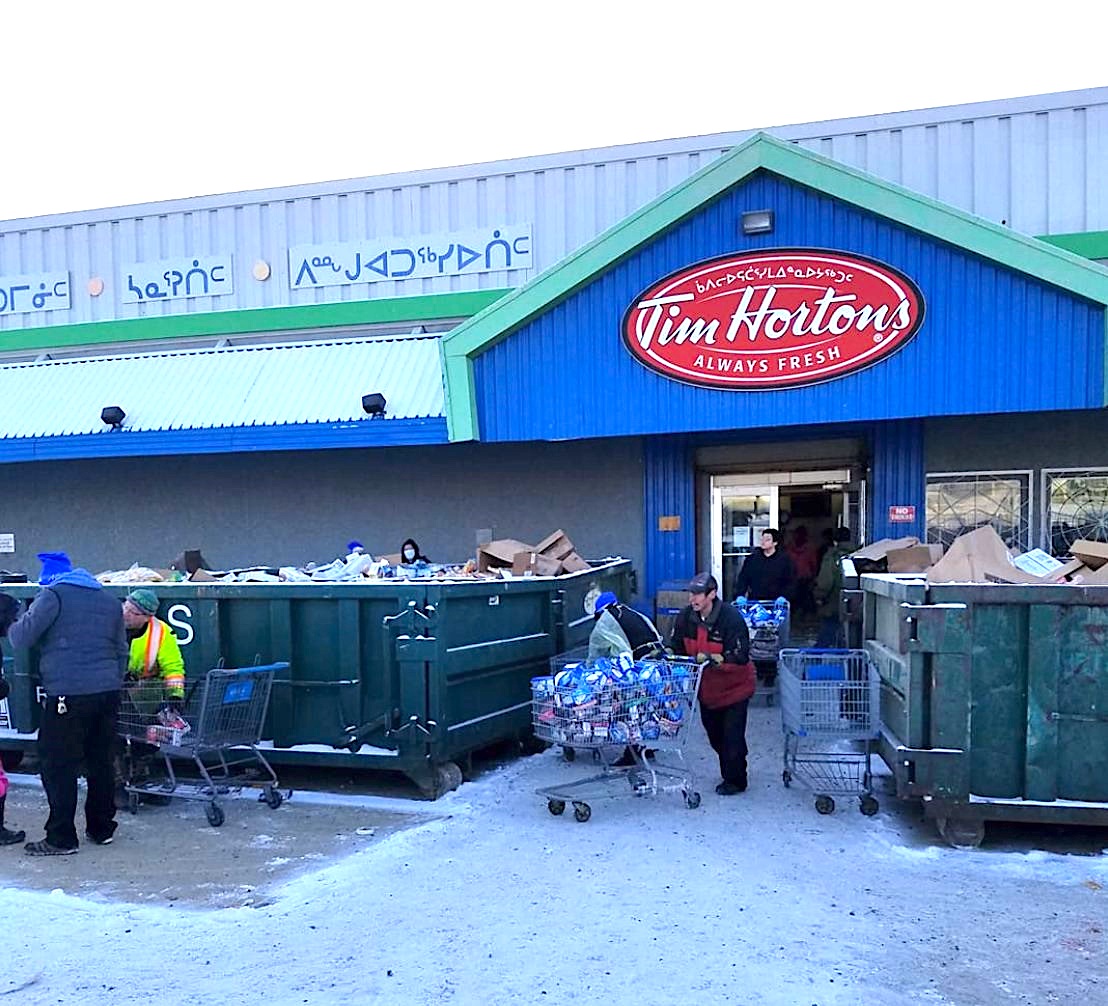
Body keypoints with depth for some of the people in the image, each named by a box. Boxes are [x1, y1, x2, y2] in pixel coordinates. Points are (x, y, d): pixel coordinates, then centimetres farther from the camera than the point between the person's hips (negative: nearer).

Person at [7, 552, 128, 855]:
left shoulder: (53, 595, -2)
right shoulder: (109, 600, 19)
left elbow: (21, 638, -7)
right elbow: (121, 651, 21)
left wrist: (14, 622, 15)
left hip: (68, 695, -6)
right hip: (108, 693, 7)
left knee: (59, 767, 2)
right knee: (101, 763, 14)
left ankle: (61, 838, 5)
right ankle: (102, 828, 23)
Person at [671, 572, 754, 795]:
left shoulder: (732, 618, -26)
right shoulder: (686, 617, -10)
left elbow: (740, 658, -30)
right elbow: (677, 649, 1)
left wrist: (711, 658, -41)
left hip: (734, 687, -6)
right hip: (706, 687, 6)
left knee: (732, 735, -2)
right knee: (714, 735, 18)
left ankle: (735, 781, 17)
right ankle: (729, 773, 40)